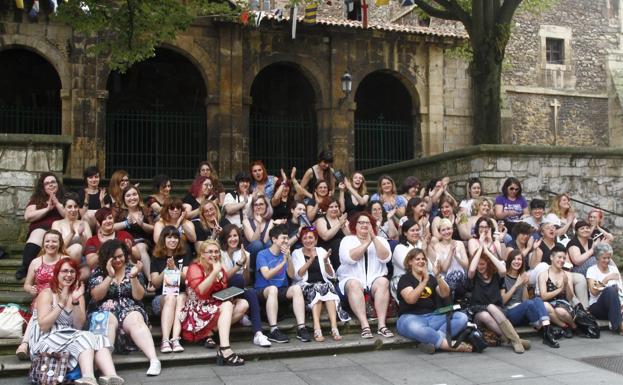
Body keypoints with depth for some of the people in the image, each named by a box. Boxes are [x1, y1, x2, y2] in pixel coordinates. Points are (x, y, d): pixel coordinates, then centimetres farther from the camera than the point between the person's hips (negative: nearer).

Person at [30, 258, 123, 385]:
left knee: (99, 340, -23)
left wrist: (75, 302, -13)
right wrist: (62, 303, -20)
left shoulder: (77, 293, 12)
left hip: (71, 338, 5)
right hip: (46, 341, -5)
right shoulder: (47, 293, -2)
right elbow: (43, 326, -15)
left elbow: (79, 326, 0)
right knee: (85, 339, -30)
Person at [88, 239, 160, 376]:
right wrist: (110, 276, -13)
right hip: (104, 311, 0)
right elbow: (96, 296, -5)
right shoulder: (98, 271, 8)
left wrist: (133, 277, -13)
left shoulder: (132, 269, 10)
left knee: (136, 321, -34)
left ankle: (154, 360, -52)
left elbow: (139, 296, 2)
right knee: (109, 321, -36)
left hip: (130, 309, 0)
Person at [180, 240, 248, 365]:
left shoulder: (220, 269, 12)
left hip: (216, 305, 7)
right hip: (198, 310, -7)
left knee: (243, 304, -10)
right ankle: (225, 350, -44)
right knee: (227, 305, -30)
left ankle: (211, 331, -18)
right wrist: (215, 272, -23)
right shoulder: (195, 267, -7)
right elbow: (200, 291, -24)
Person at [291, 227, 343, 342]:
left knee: (328, 287, -31)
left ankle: (334, 328, -42)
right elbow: (298, 275, -6)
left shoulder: (321, 251, 17)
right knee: (316, 290, -34)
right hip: (305, 286, -2)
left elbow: (331, 276, 10)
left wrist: (326, 261, -8)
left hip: (323, 284, 2)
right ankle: (317, 329, -44)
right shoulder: (296, 253, 11)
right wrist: (311, 260, -14)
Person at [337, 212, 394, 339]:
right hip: (352, 280, -1)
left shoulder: (380, 240, 15)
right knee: (354, 284, -35)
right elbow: (350, 258, -12)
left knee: (383, 282, -31)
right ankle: (365, 326, -41)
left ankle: (382, 325, -34)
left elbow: (385, 258, -6)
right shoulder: (347, 240, 9)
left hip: (375, 280, 2)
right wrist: (367, 242, -11)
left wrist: (374, 238, -12)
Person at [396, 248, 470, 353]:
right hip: (411, 318, -5)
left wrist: (438, 276, -13)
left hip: (432, 317, 5)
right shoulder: (405, 279, 3)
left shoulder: (431, 278, 17)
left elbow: (445, 294, 1)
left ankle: (432, 341, -35)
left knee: (462, 317, -17)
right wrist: (425, 280, -22)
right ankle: (450, 345, -32)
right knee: (415, 327, -42)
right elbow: (410, 299, -16)